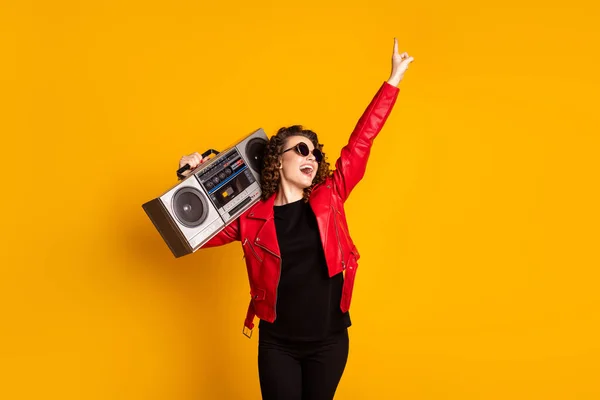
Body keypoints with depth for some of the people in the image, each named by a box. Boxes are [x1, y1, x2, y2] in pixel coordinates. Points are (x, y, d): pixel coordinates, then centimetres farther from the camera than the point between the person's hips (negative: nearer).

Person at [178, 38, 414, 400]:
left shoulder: (328, 199, -1)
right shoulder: (251, 216, -5)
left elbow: (361, 142, -1)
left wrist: (394, 79, 1)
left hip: (329, 340, 2)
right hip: (278, 343, -2)